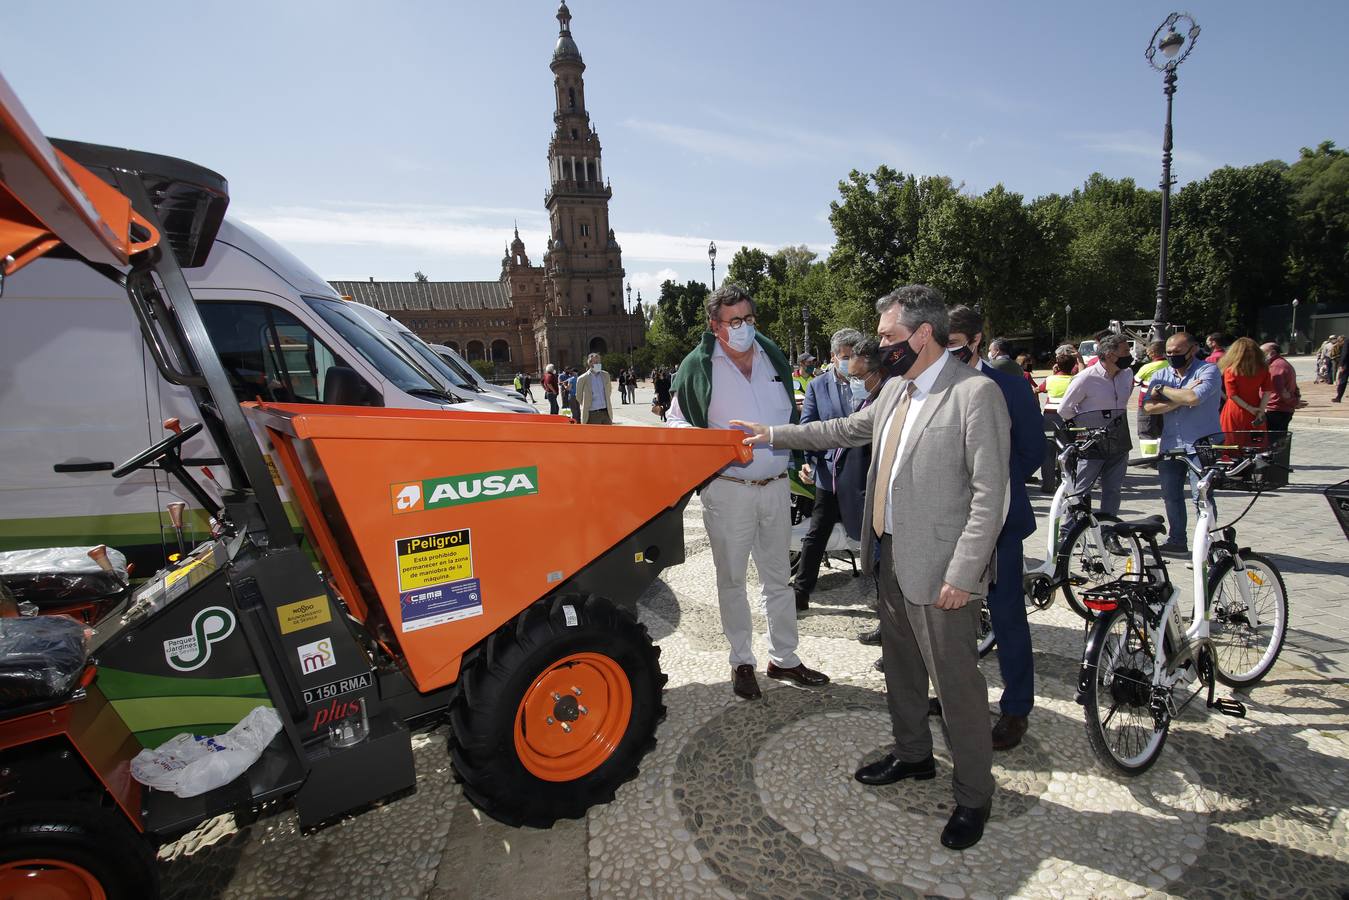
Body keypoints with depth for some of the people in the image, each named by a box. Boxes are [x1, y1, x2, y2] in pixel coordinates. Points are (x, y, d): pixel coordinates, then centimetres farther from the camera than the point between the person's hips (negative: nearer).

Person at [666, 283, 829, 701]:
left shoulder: (773, 356, 8)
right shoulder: (698, 366, -7)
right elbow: (676, 420, -2)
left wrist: (797, 458, 14)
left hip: (776, 486, 4)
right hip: (727, 490, -4)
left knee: (778, 576, 14)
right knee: (732, 579, 8)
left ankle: (784, 658, 29)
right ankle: (742, 662, 25)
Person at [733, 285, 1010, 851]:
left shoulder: (976, 394, -16)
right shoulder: (896, 389, 9)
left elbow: (990, 494, -19)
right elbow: (849, 429, 22)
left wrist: (962, 574, -20)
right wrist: (774, 436, 22)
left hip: (940, 570, -8)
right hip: (892, 558, 8)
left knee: (956, 682, 6)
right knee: (900, 667, 22)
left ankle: (974, 794, 27)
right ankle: (912, 753, 44)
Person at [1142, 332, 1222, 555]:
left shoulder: (1208, 370, -4)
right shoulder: (1161, 375, 10)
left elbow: (1194, 398, -24)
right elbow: (1149, 407, -5)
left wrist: (1164, 390, -9)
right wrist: (1181, 399, -16)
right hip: (1170, 446, 6)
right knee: (1171, 496, 12)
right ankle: (1176, 542, 24)